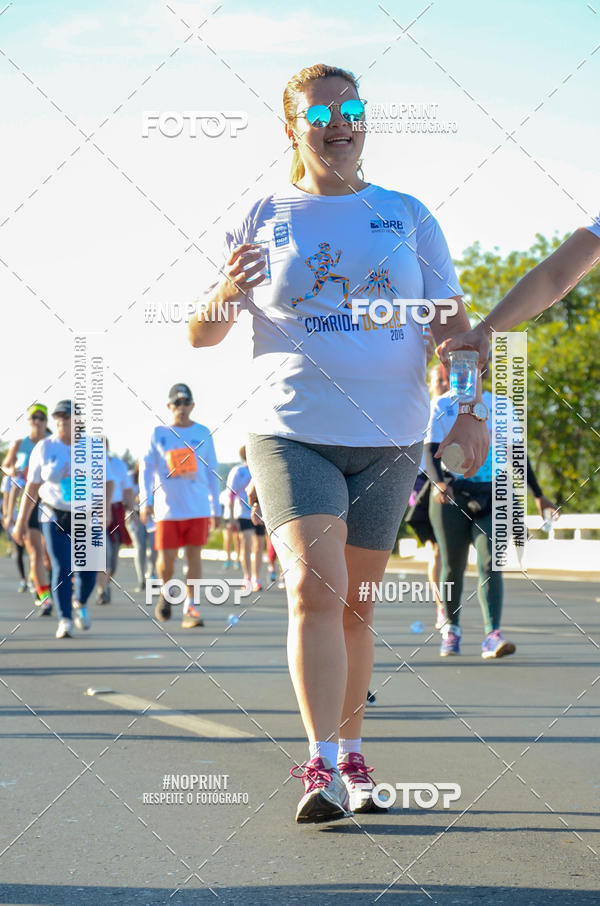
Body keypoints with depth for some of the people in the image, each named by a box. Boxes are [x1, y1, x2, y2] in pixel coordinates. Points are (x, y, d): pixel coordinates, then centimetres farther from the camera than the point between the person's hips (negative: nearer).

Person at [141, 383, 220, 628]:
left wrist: (215, 509, 11)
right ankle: (165, 593, 27)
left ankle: (191, 608, -2)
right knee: (166, 559, -2)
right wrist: (146, 501, -9)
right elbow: (147, 468, 4)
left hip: (198, 508, 1)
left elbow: (211, 473, 13)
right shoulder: (159, 434, 6)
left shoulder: (203, 434, 8)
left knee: (194, 555, -5)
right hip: (167, 508, -1)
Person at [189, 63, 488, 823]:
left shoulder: (408, 217, 10)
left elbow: (451, 323, 11)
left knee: (356, 607, 7)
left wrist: (469, 409, -3)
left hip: (389, 439, 2)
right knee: (315, 588, -19)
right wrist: (227, 295, -16)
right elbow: (200, 334, 7)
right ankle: (320, 766, -21)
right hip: (291, 433, -2)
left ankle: (350, 755, 20)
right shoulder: (263, 220, 6)